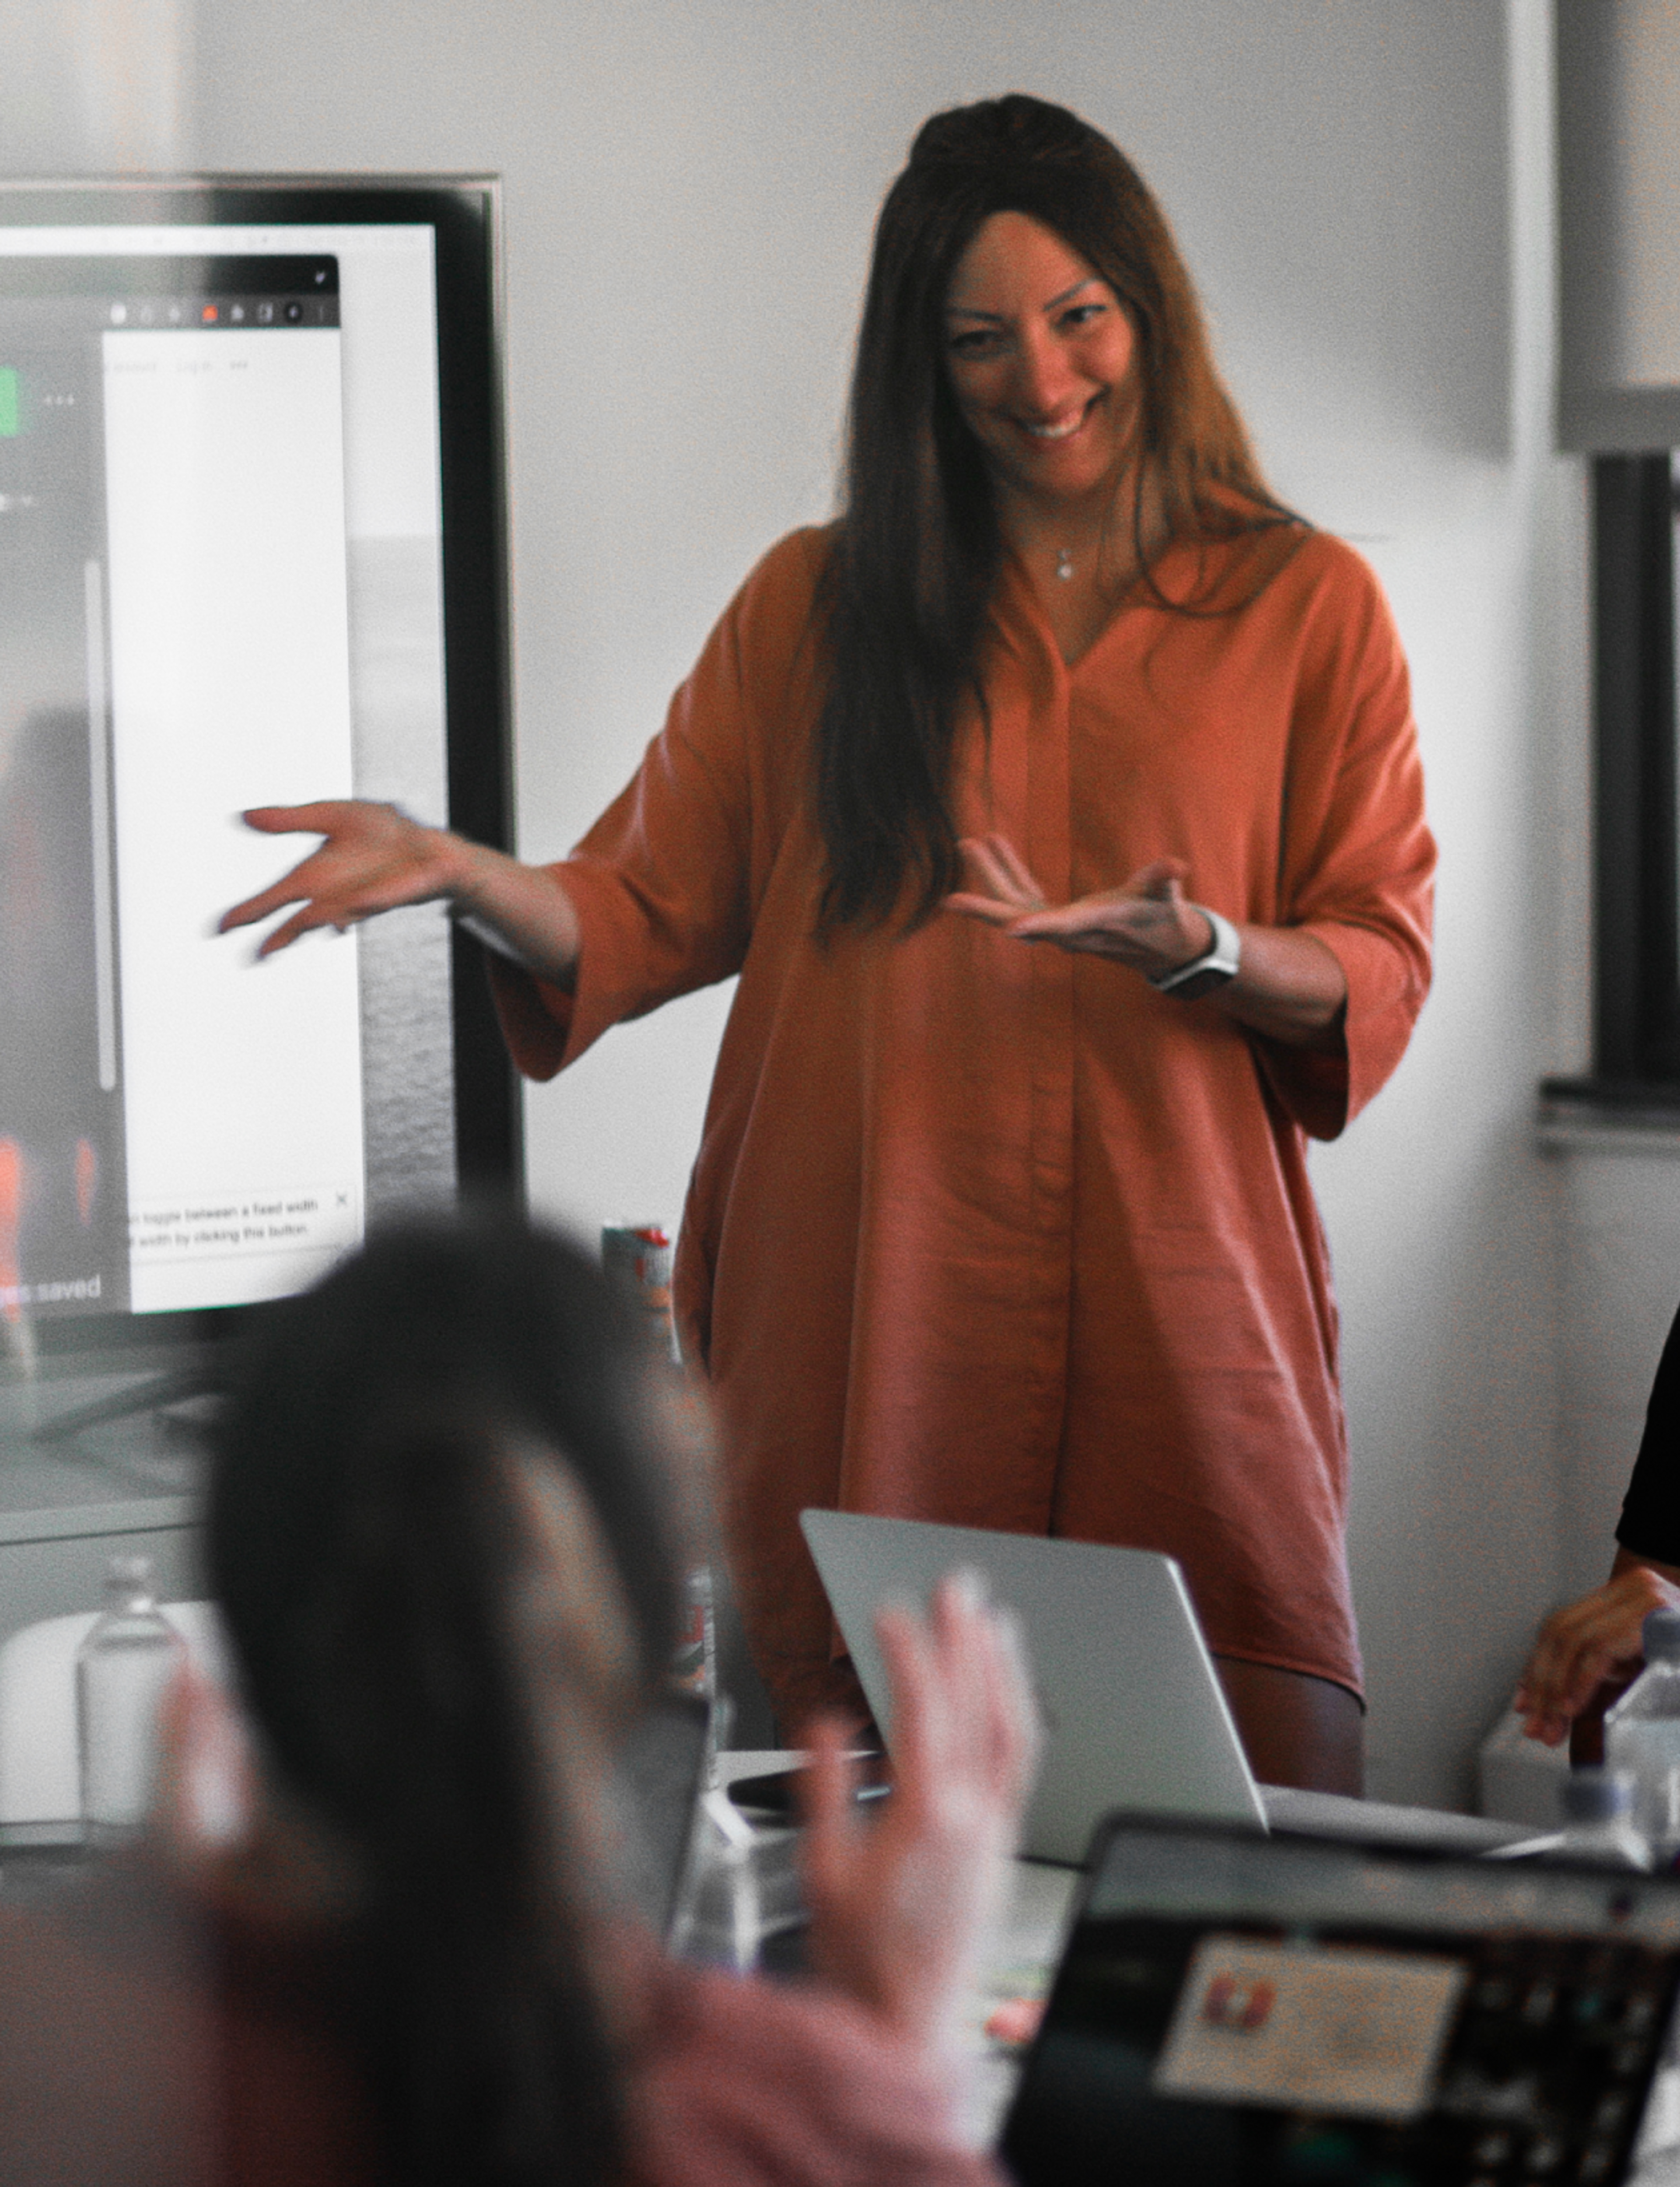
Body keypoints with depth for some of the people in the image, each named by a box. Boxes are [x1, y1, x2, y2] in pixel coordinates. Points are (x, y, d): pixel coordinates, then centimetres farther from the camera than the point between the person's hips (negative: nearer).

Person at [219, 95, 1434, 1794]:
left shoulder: (1305, 607, 10)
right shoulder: (817, 608, 14)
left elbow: (1382, 970, 7)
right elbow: (645, 911, 11)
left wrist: (1203, 952, -13)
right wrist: (456, 874, -8)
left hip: (1179, 1325, -1)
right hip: (877, 1328, 1)